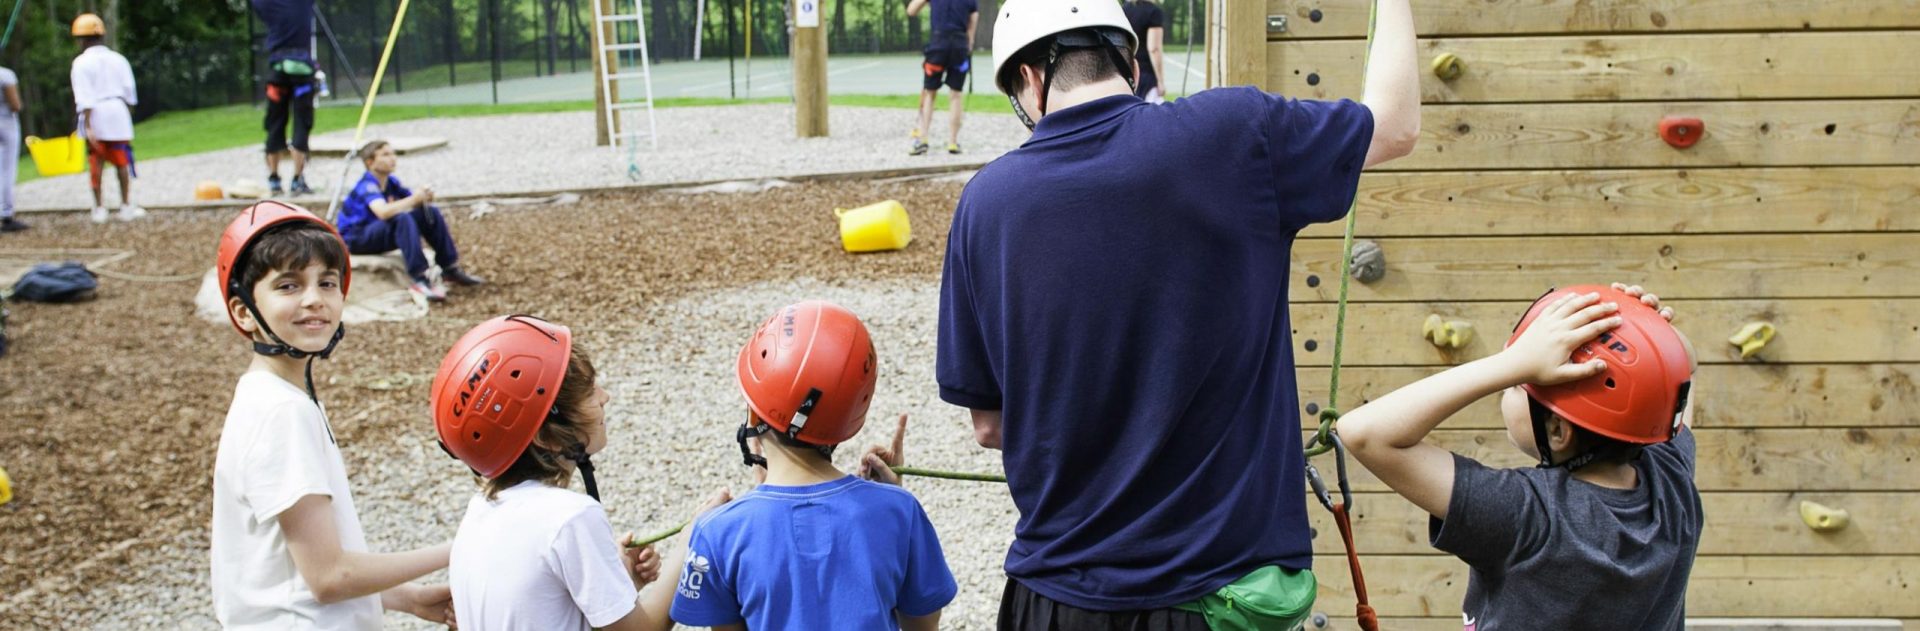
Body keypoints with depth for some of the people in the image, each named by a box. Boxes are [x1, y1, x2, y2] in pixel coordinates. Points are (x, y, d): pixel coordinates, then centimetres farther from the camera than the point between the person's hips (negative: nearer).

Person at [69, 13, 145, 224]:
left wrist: (88, 126, -15)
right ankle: (126, 206, 10)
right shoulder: (118, 59, 5)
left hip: (94, 116, -3)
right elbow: (129, 93, 8)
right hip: (118, 113, 3)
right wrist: (128, 120, 17)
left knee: (95, 163, 7)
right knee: (122, 161, 10)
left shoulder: (81, 63, -7)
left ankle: (99, 208, 9)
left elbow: (84, 98, -14)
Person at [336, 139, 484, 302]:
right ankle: (420, 280, -40)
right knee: (401, 219, -35)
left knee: (431, 212, -4)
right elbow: (383, 212, -39)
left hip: (379, 236, 8)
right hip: (356, 239, -8)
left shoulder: (391, 183, 4)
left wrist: (424, 198, -18)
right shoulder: (367, 186, -21)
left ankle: (450, 268, -1)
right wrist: (414, 199, -40)